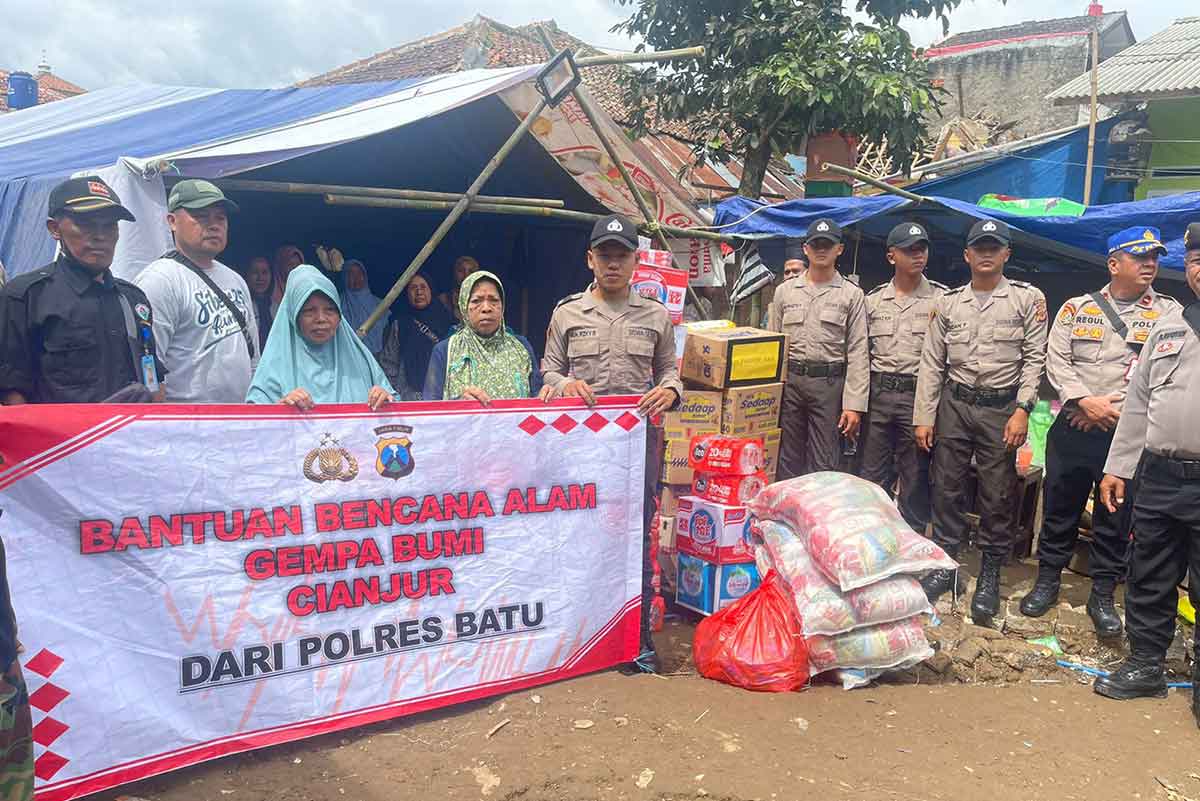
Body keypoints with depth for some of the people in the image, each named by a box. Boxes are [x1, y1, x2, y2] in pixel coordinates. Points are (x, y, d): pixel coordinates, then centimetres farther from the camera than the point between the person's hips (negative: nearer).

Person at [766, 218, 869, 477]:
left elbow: (857, 352, 0)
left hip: (829, 384, -2)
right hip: (788, 381, 2)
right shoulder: (785, 291, 11)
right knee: (787, 462, 8)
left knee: (824, 467, 0)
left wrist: (854, 405, -8)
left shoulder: (852, 295, 4)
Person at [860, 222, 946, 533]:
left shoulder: (942, 298, 0)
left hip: (919, 396, -3)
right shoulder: (873, 300, 9)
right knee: (873, 475, 10)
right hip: (878, 394, 3)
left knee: (915, 478, 5)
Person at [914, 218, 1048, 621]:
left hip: (1001, 408, -2)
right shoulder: (948, 302, 7)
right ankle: (945, 565, 21)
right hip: (954, 404, 3)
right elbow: (932, 363, 6)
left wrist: (1022, 410, -12)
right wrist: (923, 417, 2)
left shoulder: (1027, 298, 1)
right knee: (946, 488, 7)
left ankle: (990, 575, 17)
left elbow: (1035, 358, -2)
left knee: (998, 496, 3)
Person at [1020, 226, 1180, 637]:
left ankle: (1103, 595, 22)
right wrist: (1086, 401, -14)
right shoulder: (1076, 308, 7)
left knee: (1116, 519, 8)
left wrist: (1113, 412, -13)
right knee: (1060, 508, 9)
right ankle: (1047, 580, 25)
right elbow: (1057, 360, 0)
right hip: (1072, 429, 1)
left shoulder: (1169, 313, 4)